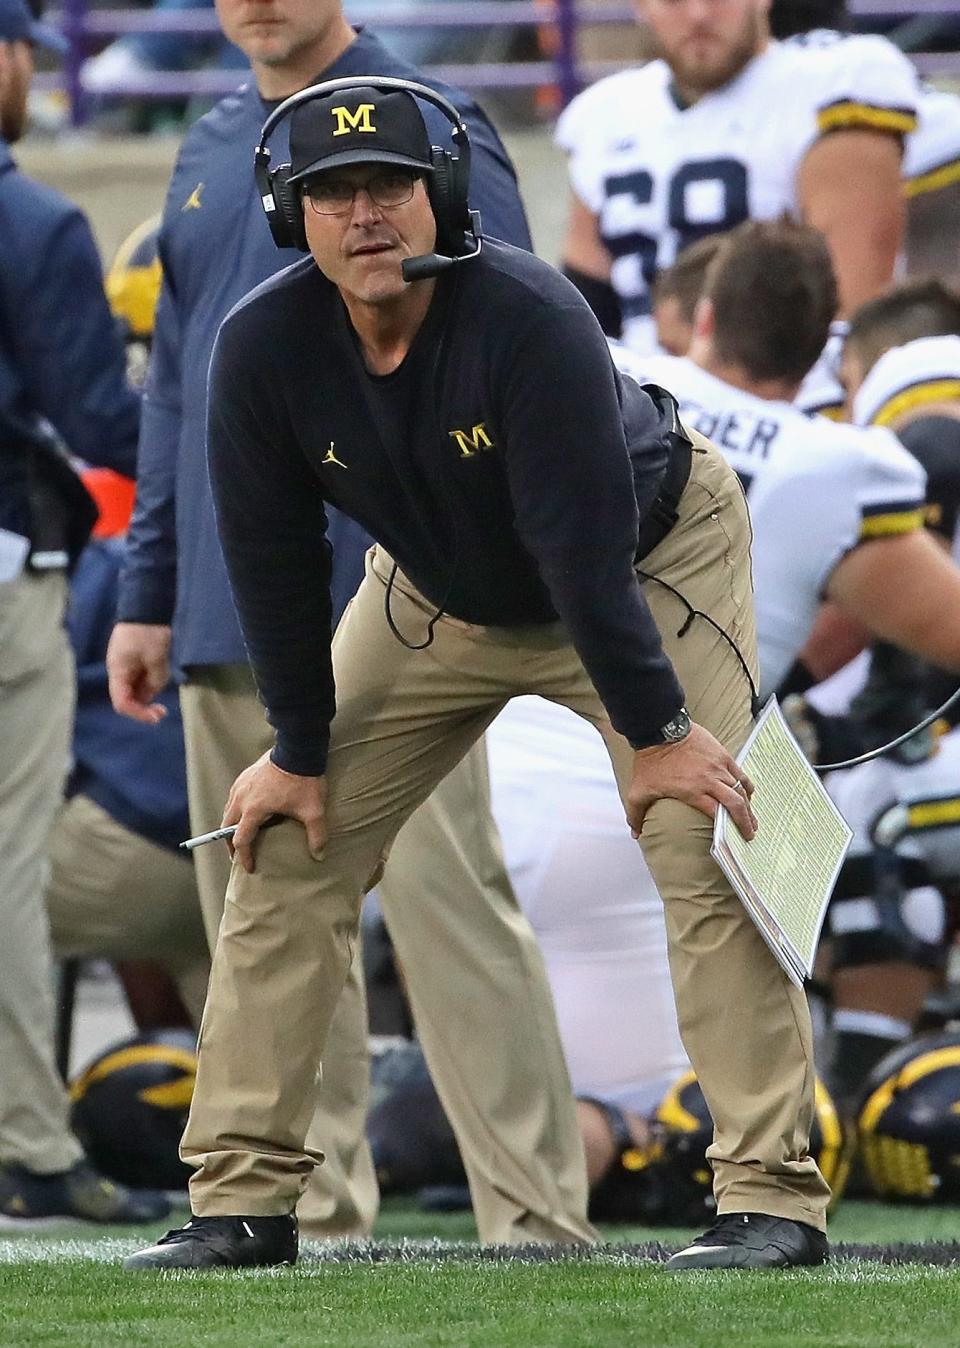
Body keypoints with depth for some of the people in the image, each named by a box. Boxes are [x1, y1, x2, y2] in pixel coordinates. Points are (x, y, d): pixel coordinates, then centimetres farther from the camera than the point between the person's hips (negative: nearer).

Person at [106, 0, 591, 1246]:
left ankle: (537, 1214, -10)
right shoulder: (211, 152, 18)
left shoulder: (426, 130, -4)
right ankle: (308, 1208, 15)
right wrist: (148, 595, 18)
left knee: (442, 897, -11)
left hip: (387, 610, -7)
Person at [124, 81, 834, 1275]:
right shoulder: (263, 347, -23)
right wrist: (299, 752, -8)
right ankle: (242, 1200, 1)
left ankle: (773, 1197, -17)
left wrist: (656, 731, -29)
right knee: (284, 841, -3)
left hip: (653, 563, -4)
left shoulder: (530, 317, -34)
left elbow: (584, 546, -33)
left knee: (704, 845, -18)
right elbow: (272, 559, -13)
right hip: (439, 595, 4)